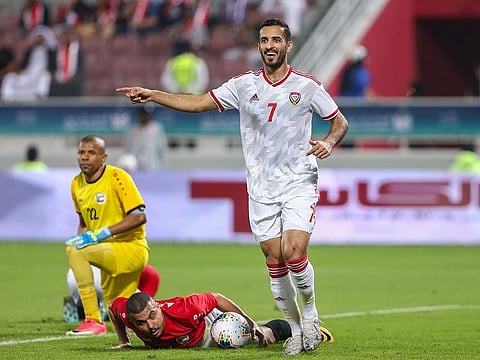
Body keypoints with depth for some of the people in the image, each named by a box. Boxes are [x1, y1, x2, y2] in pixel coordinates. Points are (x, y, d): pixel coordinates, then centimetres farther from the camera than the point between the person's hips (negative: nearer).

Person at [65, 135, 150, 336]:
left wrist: (102, 233, -26)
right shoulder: (77, 184, 7)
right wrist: (81, 237, -2)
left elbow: (139, 217, -21)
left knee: (74, 250, -31)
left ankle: (93, 320, -29)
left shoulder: (117, 177, -15)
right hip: (109, 252, 8)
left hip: (131, 249, -8)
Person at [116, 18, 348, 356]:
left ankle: (310, 312, 8)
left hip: (299, 185, -3)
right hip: (261, 190, 3)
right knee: (275, 262, 1)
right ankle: (295, 330, 15)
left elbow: (341, 121, 8)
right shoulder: (244, 85, 4)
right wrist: (152, 94, -6)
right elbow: (198, 102, 4)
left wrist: (329, 142, -13)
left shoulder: (307, 85, -1)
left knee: (294, 254, -18)